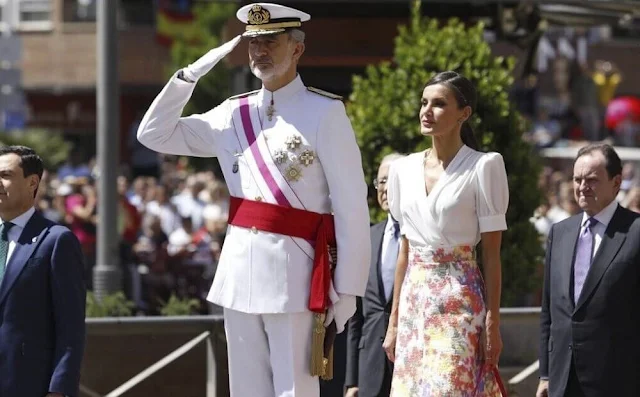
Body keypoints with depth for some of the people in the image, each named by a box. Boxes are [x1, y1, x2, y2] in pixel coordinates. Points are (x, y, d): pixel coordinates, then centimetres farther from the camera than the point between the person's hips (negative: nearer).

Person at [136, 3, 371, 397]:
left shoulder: (325, 113, -5)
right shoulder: (234, 114, 11)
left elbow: (352, 209, -8)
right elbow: (154, 134, 16)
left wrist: (347, 290, -11)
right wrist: (191, 74, 4)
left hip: (294, 275, -6)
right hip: (240, 273, 6)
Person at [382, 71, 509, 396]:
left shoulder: (483, 167, -5)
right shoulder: (405, 169, 11)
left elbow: (491, 254, -6)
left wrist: (492, 324, -10)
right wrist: (394, 321, 14)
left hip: (459, 303, -6)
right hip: (414, 302, 6)